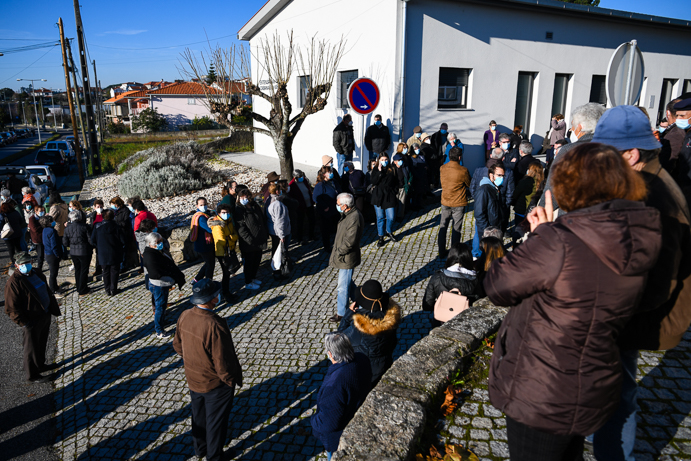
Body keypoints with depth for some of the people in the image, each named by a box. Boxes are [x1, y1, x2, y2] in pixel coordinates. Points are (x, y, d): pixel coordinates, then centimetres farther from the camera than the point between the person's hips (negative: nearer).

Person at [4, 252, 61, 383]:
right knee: (32, 348, 7)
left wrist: (54, 308, 13)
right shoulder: (14, 282, -20)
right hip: (32, 321, -8)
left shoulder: (37, 273, 6)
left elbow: (47, 292, 17)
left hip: (45, 315, 8)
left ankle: (40, 365, 43)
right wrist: (24, 322, -20)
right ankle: (32, 375, 22)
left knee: (42, 344, 24)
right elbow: (11, 307, -19)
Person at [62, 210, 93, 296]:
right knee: (84, 270, 6)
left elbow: (65, 243, 4)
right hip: (84, 252, -5)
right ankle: (82, 290, 12)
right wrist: (92, 247, 4)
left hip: (73, 253, 5)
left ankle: (79, 288, 31)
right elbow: (90, 240, -15)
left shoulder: (67, 228, -1)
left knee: (77, 270, 19)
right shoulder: (84, 227, -16)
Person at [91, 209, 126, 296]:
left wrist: (99, 248, 16)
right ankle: (113, 290, 12)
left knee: (105, 272, 13)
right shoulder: (115, 226, -13)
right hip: (114, 254, -2)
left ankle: (107, 290, 19)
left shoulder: (97, 226, -5)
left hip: (102, 254, 2)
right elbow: (123, 241, -11)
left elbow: (93, 241, 0)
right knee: (114, 271, 10)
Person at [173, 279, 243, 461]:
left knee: (199, 415, 29)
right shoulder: (215, 325, -36)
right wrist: (233, 380, -10)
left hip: (193, 379, 7)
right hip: (215, 384, -7)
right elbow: (223, 362, -28)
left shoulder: (185, 316, -14)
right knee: (216, 420, 17)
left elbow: (178, 345, 3)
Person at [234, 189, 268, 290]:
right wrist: (249, 239, -24)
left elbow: (262, 220, 15)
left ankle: (253, 277, 40)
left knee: (257, 260, 20)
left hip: (259, 240, 7)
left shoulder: (255, 206, 5)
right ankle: (248, 283, 21)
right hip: (248, 243, -7)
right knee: (249, 262, 6)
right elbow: (241, 228, -20)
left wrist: (265, 233, 11)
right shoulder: (239, 210, -15)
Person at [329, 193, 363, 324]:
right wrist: (336, 252, 13)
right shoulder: (348, 214, 6)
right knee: (348, 283, 24)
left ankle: (341, 314, 16)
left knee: (343, 287, 2)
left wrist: (338, 253, -17)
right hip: (343, 256, 10)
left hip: (347, 259, -10)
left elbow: (349, 242, -27)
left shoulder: (354, 218, -26)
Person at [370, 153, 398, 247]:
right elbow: (373, 181, -10)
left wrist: (396, 193, 6)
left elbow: (396, 183, 14)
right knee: (380, 218, 4)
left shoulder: (392, 170, 9)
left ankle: (389, 232, 27)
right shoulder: (376, 170, 6)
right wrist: (380, 171, -15)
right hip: (378, 196, -1)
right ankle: (381, 237, 14)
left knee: (391, 217, -2)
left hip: (389, 197, 1)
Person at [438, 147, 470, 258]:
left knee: (443, 227, 14)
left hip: (445, 202, 4)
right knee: (456, 229, 8)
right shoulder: (463, 170, -18)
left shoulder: (442, 169, -3)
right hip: (458, 204, -4)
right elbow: (469, 184, -5)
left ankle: (442, 252, 21)